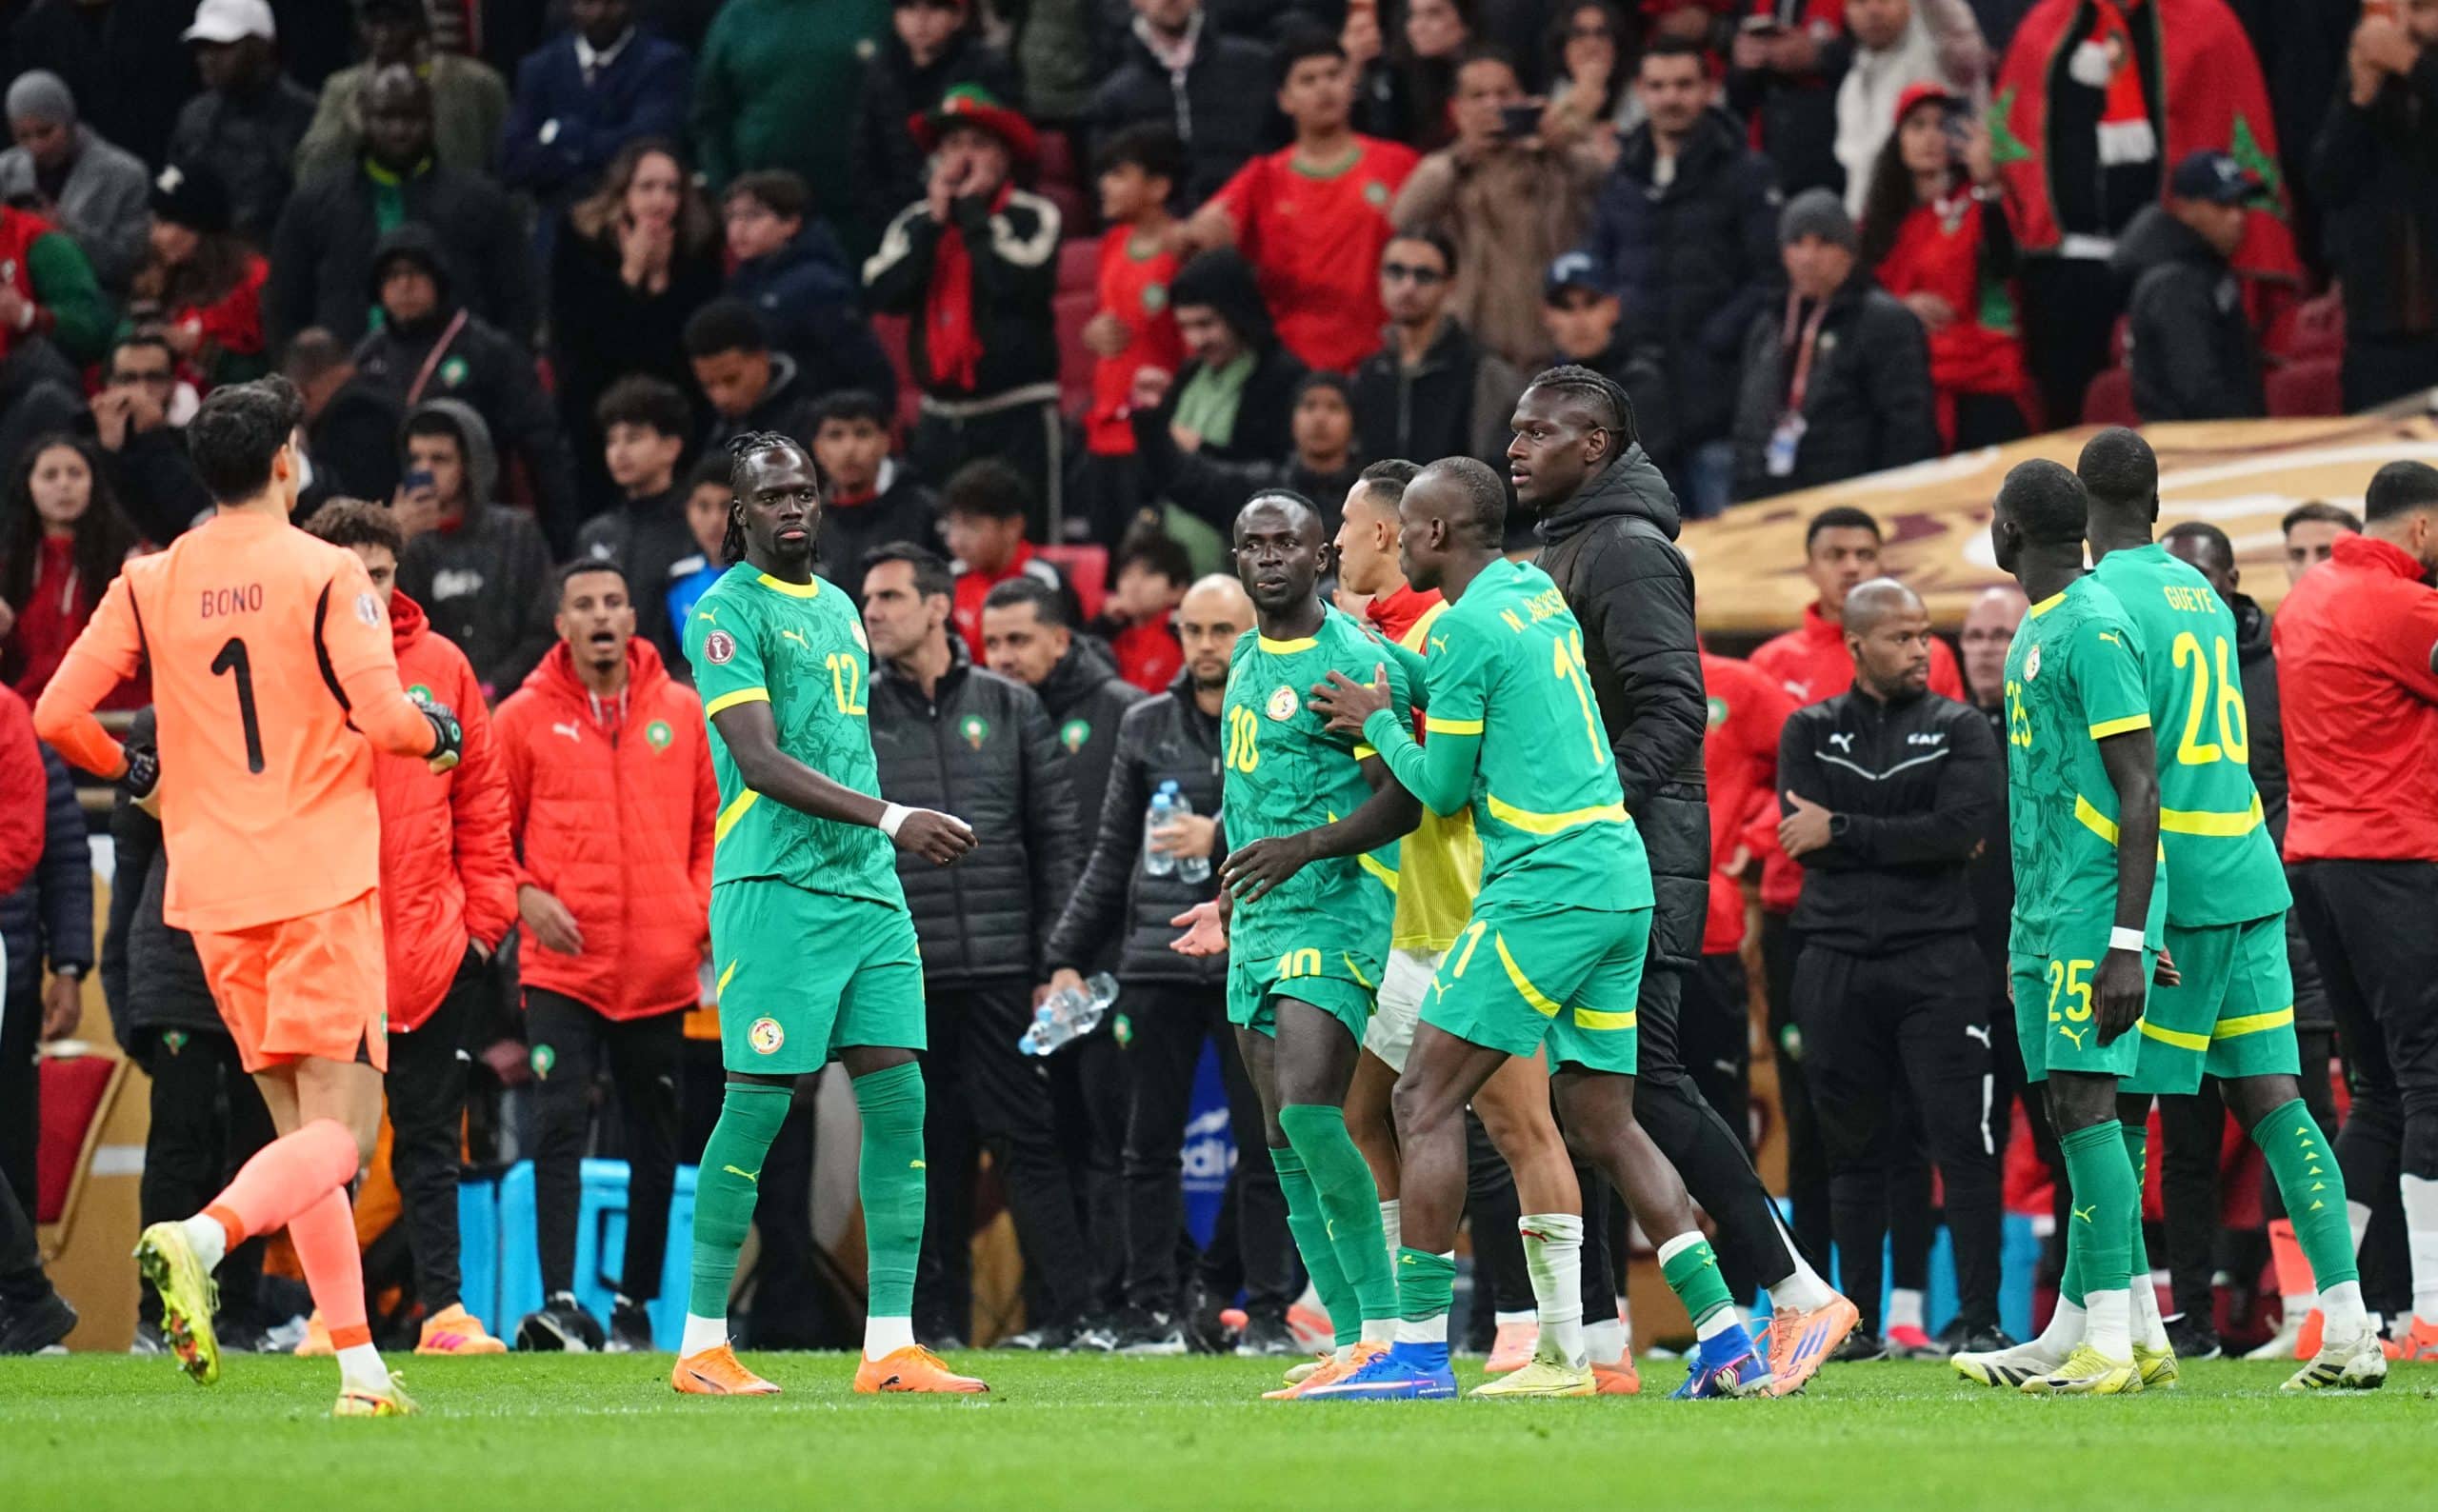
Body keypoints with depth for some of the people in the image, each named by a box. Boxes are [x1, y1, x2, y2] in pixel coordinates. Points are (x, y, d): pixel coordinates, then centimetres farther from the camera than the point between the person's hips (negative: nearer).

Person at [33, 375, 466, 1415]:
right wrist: (441, 733, 9)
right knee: (340, 1130, -6)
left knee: (298, 1127, 12)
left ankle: (359, 1366, 6)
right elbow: (382, 717, -14)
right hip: (322, 880, -5)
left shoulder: (149, 585, 5)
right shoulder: (326, 574, -7)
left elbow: (59, 714, 1)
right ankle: (202, 1237, -33)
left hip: (214, 894, 5)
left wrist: (135, 774, 20)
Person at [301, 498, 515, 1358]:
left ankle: (444, 1309, 5)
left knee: (429, 1137, 5)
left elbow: (482, 797, 9)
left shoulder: (439, 666, 6)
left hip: (432, 944, 2)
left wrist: (485, 914, 3)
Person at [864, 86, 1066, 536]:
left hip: (1018, 415, -5)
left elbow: (1016, 283, -18)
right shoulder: (915, 222, 11)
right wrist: (935, 219, -5)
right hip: (941, 418, 5)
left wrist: (971, 210, -8)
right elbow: (885, 293, -3)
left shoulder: (1033, 217, -1)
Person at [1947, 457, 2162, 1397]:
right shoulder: (2036, 629, 18)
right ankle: (2068, 1336, 10)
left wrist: (2127, 941, -22)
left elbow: (2139, 792, -17)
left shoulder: (2094, 631, -13)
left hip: (2093, 905, -10)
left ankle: (2111, 1343, -18)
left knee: (2084, 1101, -14)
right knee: (2070, 1111, 9)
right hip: (2046, 910, 10)